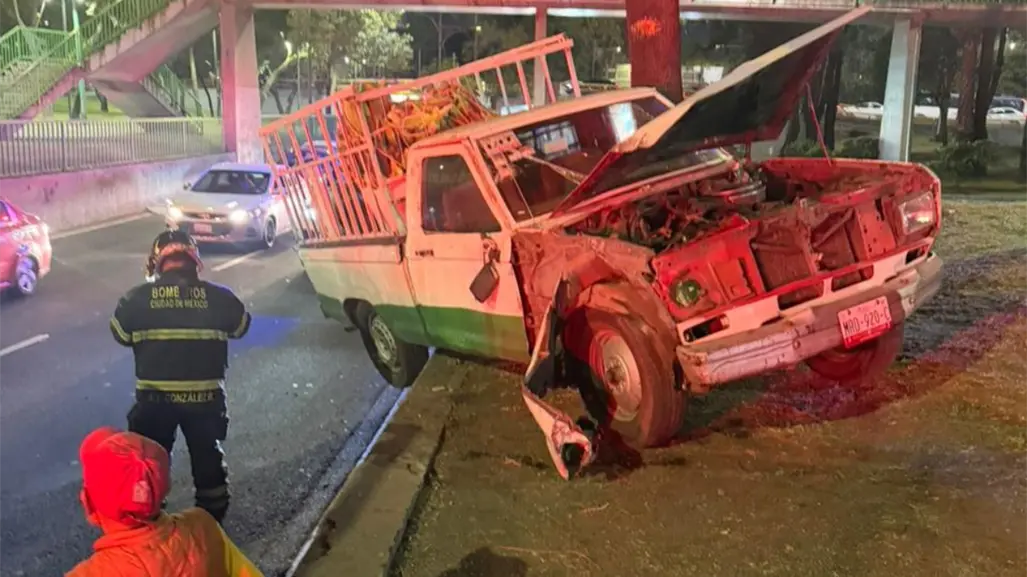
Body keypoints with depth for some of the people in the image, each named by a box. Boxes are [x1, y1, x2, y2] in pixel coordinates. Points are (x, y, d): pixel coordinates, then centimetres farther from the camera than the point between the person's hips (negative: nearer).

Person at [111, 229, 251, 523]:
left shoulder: (137, 298, -7)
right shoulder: (217, 296, -7)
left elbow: (120, 334, 8)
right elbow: (241, 327, 8)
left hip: (154, 396, 0)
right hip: (205, 395, 0)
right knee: (207, 457, 17)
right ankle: (213, 519, 28)